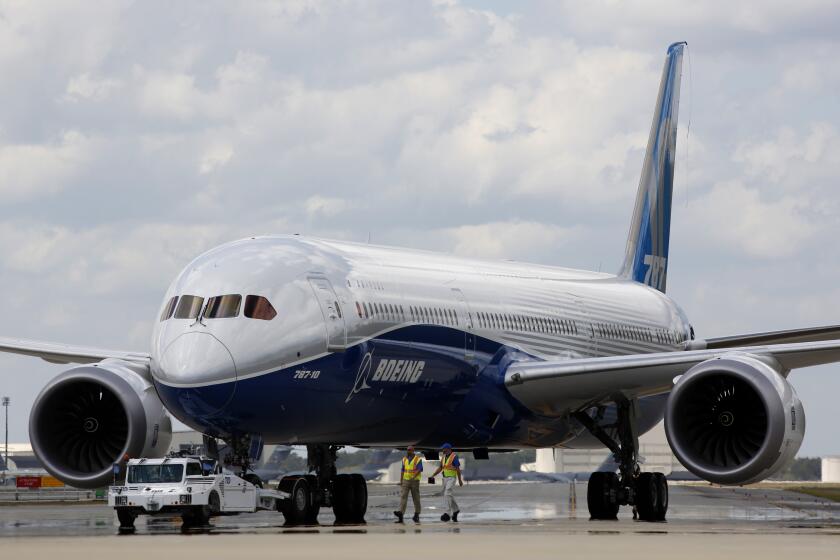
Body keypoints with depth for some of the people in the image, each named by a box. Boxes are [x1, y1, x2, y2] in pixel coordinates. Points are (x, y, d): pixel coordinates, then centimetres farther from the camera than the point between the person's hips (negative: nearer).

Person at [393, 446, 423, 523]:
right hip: (405, 481, 3)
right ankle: (401, 513, -26)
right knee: (403, 496, -12)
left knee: (416, 498, 5)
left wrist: (414, 477, -31)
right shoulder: (405, 459, 9)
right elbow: (402, 470, 11)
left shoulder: (418, 459, -6)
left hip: (415, 481, -3)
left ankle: (417, 515, 18)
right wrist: (401, 481, 2)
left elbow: (419, 470, -16)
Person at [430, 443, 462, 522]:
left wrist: (460, 480, -12)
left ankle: (446, 514, -22)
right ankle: (456, 510, 35)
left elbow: (458, 469, -12)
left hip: (451, 478, -8)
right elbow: (440, 468, 14)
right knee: (450, 496, 15)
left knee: (447, 495, -18)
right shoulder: (444, 457, 11)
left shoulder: (454, 457, -13)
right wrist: (433, 475, 2)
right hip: (445, 478, 8)